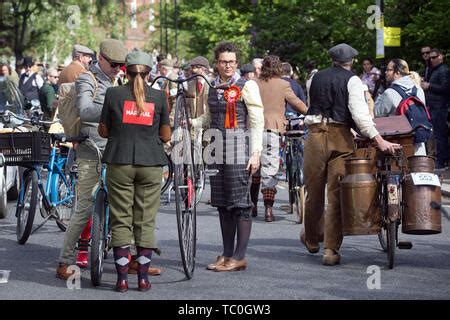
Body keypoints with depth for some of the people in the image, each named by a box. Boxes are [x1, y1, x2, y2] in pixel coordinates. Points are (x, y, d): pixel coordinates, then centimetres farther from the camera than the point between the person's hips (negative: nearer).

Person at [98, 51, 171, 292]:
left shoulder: (113, 94, 0)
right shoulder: (159, 97, 2)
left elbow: (103, 131, 6)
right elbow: (166, 136, 7)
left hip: (119, 162, 0)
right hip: (151, 163, 1)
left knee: (120, 220, 4)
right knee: (145, 221, 6)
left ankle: (122, 277, 2)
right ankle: (143, 277, 6)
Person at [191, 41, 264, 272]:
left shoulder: (246, 86, -3)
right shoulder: (212, 88, 14)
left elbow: (257, 121, -6)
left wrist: (255, 153, -13)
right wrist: (190, 122, 5)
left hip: (238, 150, -6)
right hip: (218, 151, 6)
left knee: (240, 204, -5)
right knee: (222, 204, 9)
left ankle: (239, 257, -2)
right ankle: (227, 254, 17)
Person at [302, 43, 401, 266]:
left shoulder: (317, 78, 13)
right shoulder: (352, 80, -1)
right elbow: (359, 114, -14)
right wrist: (379, 140, -20)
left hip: (315, 135, 3)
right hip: (340, 137, -3)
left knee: (314, 192, 16)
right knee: (336, 195, -1)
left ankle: (311, 239, 35)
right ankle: (331, 250, -4)